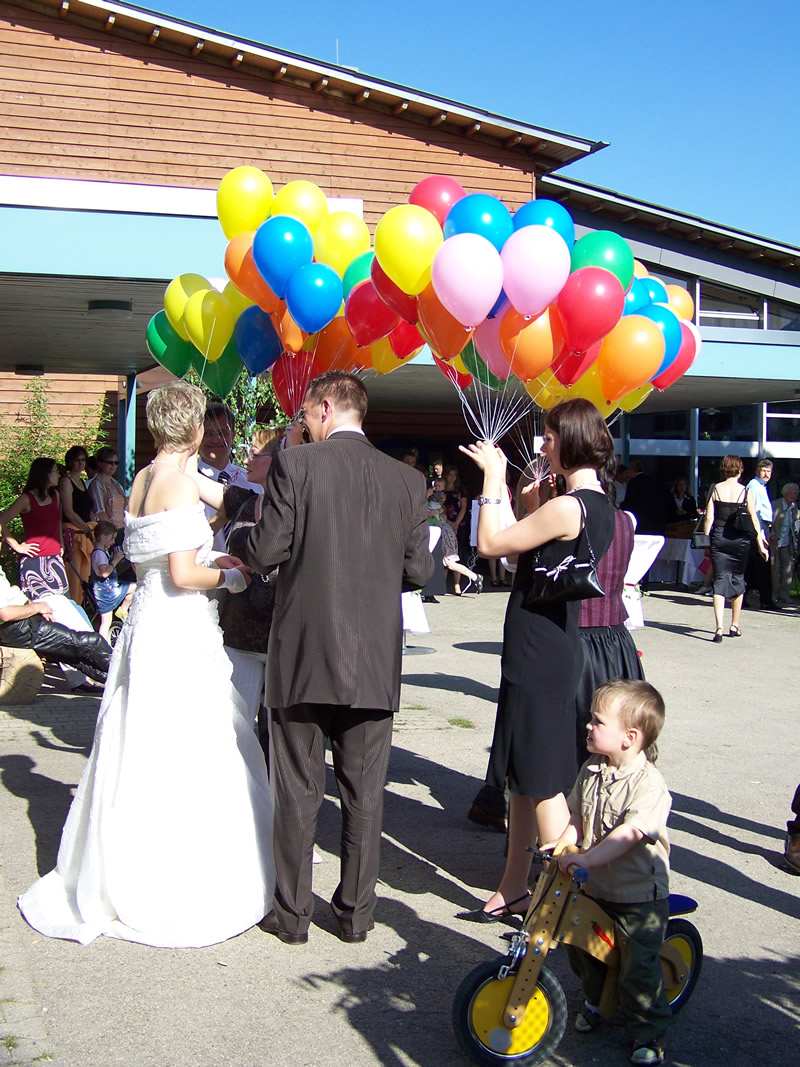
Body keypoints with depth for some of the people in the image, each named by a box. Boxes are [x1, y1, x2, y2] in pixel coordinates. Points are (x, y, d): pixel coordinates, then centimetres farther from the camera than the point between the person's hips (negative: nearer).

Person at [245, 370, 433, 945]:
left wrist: (241, 547, 12)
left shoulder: (294, 464, -8)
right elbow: (418, 571, 2)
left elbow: (266, 552, -10)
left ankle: (293, 913, 19)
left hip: (303, 656, -2)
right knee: (365, 792, 12)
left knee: (299, 790, 9)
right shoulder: (407, 479, 2)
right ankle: (356, 912, 21)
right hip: (374, 661, 3)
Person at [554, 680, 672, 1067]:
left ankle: (648, 1031, 21)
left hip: (638, 896, -6)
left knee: (639, 966, 1)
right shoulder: (591, 771, -1)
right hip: (593, 888, 7)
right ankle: (594, 1000, 45)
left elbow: (628, 833, -32)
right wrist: (562, 845, -11)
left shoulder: (649, 784, -23)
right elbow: (577, 815, 7)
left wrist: (586, 858, -40)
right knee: (581, 947, 18)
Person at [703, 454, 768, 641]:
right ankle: (734, 625, 27)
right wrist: (760, 543, 3)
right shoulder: (746, 492, -2)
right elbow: (754, 519, -2)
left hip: (718, 537, 0)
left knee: (720, 579, -1)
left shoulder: (715, 489, -1)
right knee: (737, 579, 16)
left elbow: (709, 517, -3)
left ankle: (719, 627, -16)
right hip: (740, 540, 0)